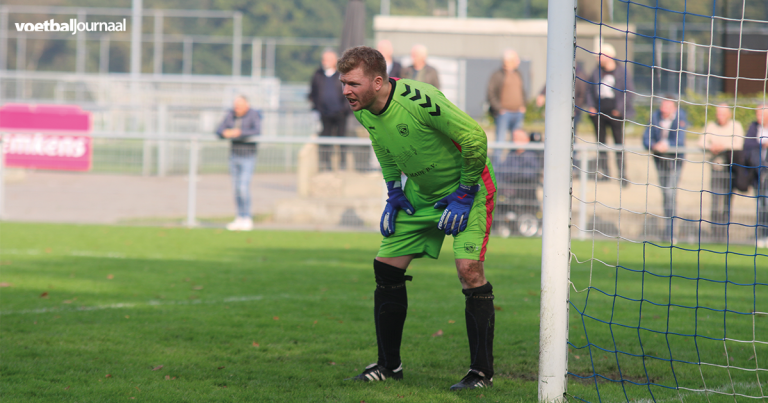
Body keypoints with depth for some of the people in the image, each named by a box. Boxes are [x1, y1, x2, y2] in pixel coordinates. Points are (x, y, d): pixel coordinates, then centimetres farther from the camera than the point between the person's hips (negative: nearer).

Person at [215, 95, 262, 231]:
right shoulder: (230, 115, 5)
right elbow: (219, 130, 3)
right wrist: (225, 133, -21)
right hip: (234, 156, 5)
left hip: (248, 157, -5)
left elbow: (257, 131, -24)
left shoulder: (253, 115, -10)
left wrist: (239, 133, -32)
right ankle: (240, 218, 13)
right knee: (237, 188, 7)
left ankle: (247, 219, -4)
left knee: (244, 188, -12)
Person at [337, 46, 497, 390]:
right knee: (386, 267, 3)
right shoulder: (362, 110, -10)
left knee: (468, 268, -21)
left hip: (467, 185, -8)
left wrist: (464, 196, -20)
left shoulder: (418, 101, -34)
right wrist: (394, 195, 7)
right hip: (420, 192, 8)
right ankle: (389, 364, 17)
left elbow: (474, 136, -27)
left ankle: (482, 371, -13)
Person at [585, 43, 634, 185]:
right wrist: (590, 106, 3)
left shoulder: (621, 72, -4)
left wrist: (620, 108, -11)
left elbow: (628, 91, -5)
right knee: (601, 142, 7)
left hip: (614, 113, -5)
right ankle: (604, 171, 14)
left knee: (618, 142, -3)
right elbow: (590, 90, 16)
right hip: (598, 113, 5)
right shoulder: (597, 72, 9)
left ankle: (622, 173, -1)